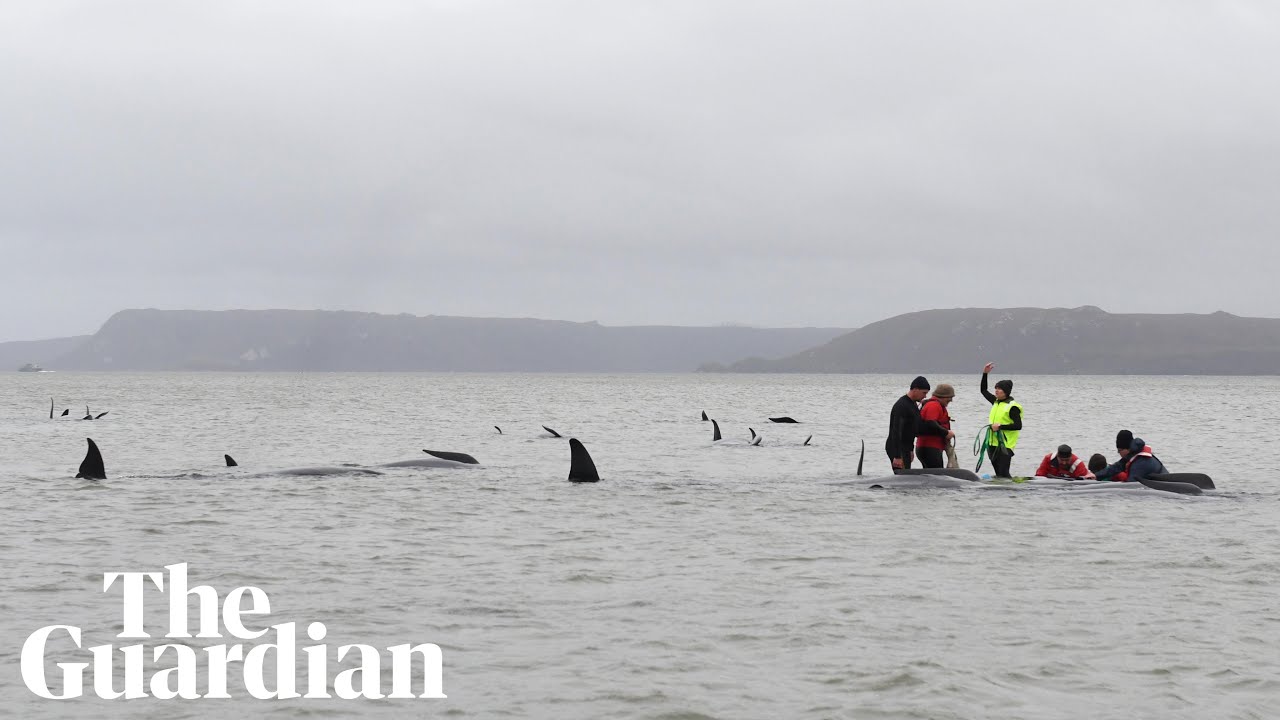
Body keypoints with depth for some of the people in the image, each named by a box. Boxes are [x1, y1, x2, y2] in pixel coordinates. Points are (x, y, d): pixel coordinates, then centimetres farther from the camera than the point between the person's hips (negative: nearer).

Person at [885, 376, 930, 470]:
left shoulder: (913, 405, 13)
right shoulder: (901, 406, -20)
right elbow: (896, 431, -25)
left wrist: (910, 450, 26)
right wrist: (897, 456, -29)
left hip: (905, 448, 10)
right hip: (896, 448, -10)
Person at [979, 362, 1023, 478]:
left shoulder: (1012, 407, -10)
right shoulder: (996, 402, 14)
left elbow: (1018, 426, -15)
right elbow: (983, 390, 27)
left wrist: (1000, 426, -19)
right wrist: (985, 374, 17)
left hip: (1005, 445, -8)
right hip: (993, 444, 8)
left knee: (1003, 474, -14)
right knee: (998, 474, 10)